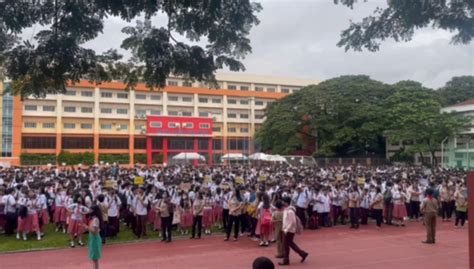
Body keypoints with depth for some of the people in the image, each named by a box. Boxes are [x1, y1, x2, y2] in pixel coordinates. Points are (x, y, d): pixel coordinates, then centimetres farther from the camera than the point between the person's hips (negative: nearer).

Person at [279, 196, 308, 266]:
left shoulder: (290, 211, -23)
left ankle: (286, 261, 12)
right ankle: (303, 254, 26)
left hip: (289, 230, -10)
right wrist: (285, 229, 15)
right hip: (287, 230, 10)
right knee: (290, 243, 19)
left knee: (286, 245, 1)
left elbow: (292, 222, -23)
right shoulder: (286, 209, 7)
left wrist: (286, 230, -20)